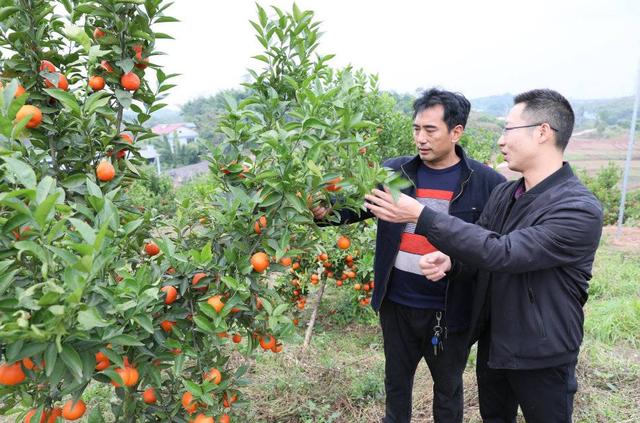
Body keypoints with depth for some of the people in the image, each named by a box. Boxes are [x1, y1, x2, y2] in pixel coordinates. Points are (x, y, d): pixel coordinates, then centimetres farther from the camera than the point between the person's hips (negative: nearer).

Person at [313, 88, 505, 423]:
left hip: (449, 310, -2)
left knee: (448, 388, 22)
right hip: (396, 304, 3)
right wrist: (324, 209, -27)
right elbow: (355, 203, -7)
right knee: (396, 381, 25)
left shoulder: (486, 183, -11)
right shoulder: (394, 172, -2)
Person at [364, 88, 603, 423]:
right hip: (491, 341, 6)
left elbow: (500, 252, -33)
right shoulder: (503, 194, -2)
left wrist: (420, 215, -35)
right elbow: (481, 245, 6)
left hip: (541, 357, -6)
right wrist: (449, 261, -18)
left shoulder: (581, 211, -25)